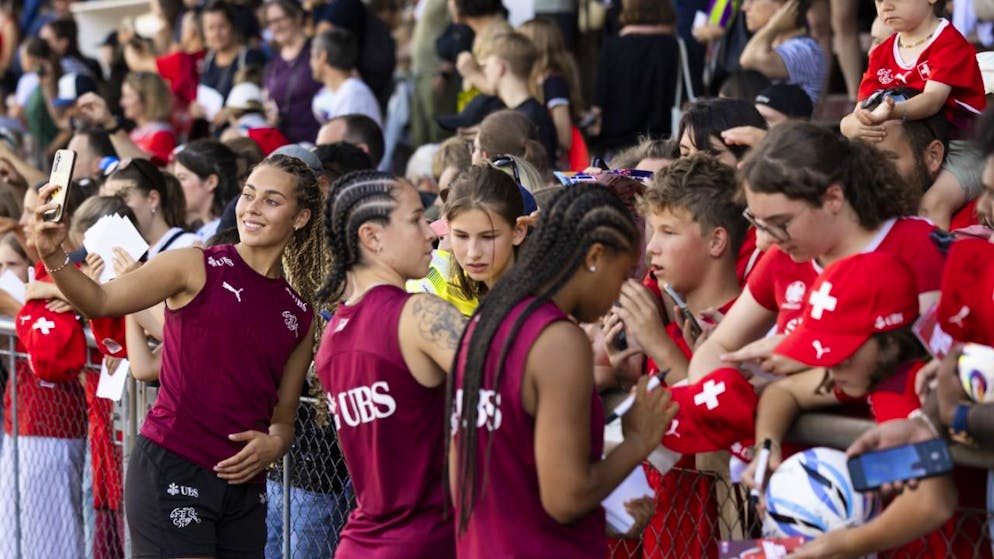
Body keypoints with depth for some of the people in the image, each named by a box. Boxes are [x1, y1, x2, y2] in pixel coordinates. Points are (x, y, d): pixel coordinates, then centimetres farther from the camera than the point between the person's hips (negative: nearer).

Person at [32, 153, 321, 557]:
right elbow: (99, 301, -9)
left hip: (244, 484, 5)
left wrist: (275, 443, -4)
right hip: (171, 474, -5)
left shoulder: (300, 314, 11)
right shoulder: (197, 267, -1)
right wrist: (53, 256, -26)